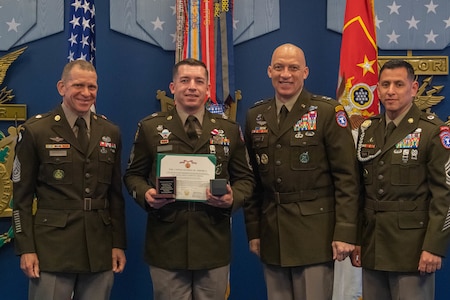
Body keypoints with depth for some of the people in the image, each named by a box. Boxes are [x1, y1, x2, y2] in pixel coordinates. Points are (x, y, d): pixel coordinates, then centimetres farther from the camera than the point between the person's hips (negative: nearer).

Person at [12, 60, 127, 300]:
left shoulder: (110, 133, 10)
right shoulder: (35, 131, -1)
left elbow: (115, 193, 11)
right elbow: (22, 195, -2)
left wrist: (118, 243, 7)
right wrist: (26, 249, -7)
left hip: (100, 251, 4)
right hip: (52, 249, -3)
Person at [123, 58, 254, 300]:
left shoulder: (229, 130, 7)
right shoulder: (150, 127, 3)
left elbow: (244, 178, 10)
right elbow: (133, 174, 9)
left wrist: (233, 198, -11)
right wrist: (145, 194, -12)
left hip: (214, 245, 1)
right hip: (166, 245, -1)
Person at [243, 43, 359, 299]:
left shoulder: (328, 112, -5)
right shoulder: (255, 116, 9)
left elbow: (347, 177, -8)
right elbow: (253, 179, 12)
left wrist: (345, 232, -12)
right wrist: (253, 230, 9)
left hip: (315, 235, -4)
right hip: (271, 237, 4)